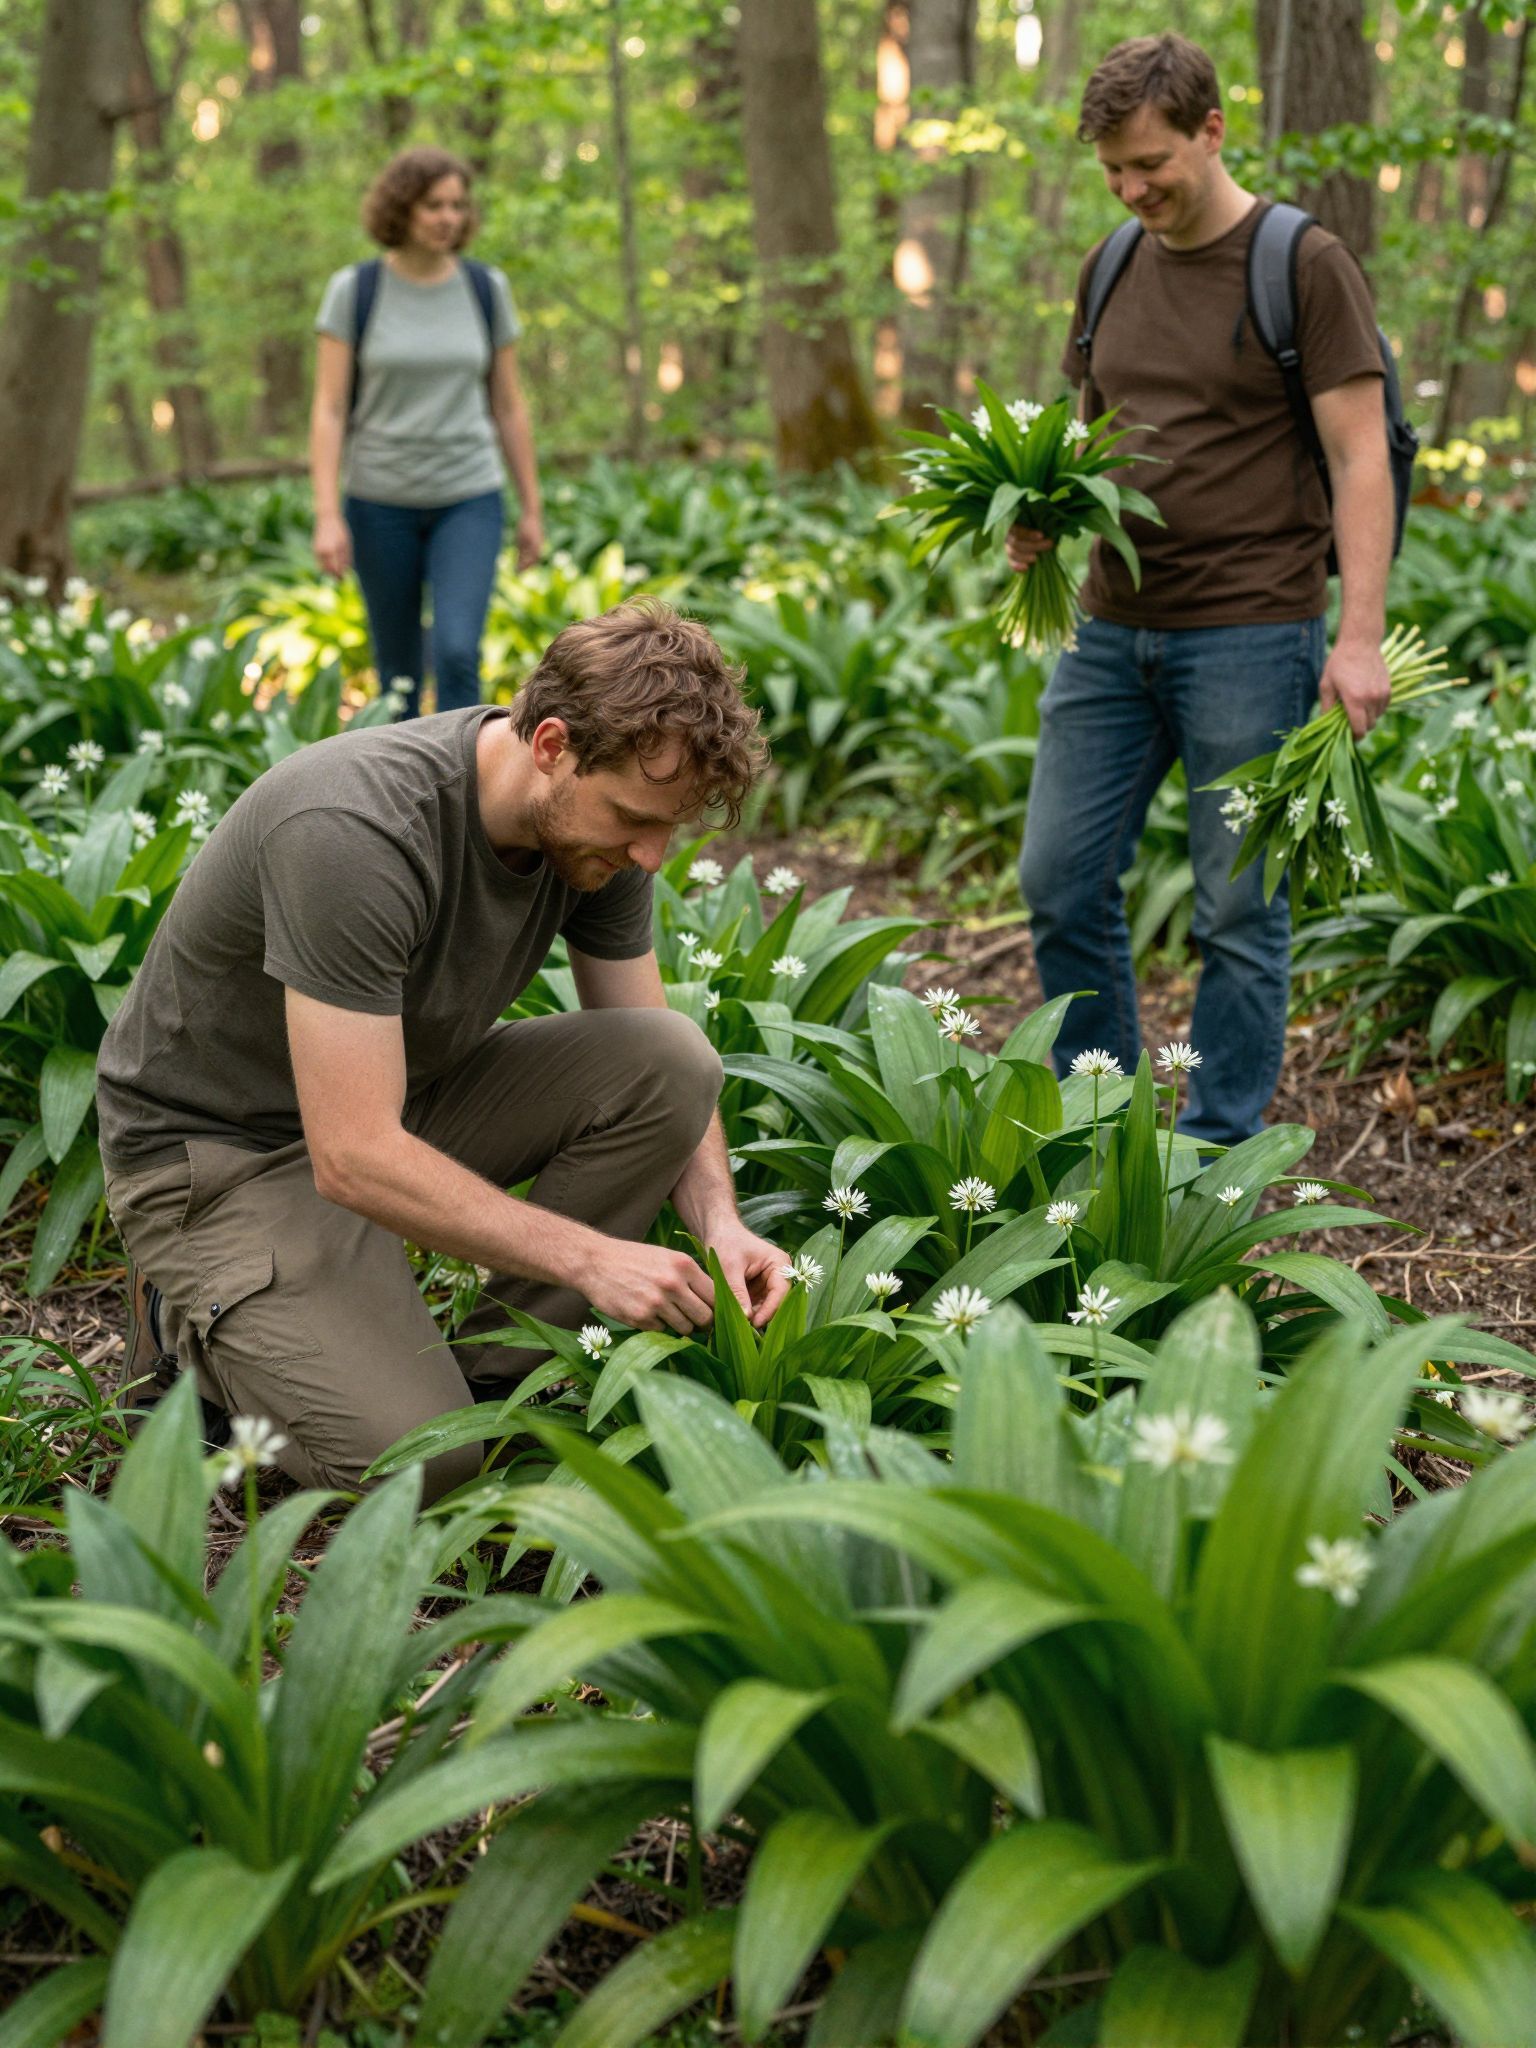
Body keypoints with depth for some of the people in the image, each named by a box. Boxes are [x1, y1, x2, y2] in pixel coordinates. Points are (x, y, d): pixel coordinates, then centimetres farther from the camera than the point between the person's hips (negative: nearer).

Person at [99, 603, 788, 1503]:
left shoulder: (600, 817, -10)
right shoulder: (355, 830, -34)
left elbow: (658, 1074, 1)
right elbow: (354, 1159, -35)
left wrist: (720, 1223, -17)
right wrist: (590, 1258, -35)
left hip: (404, 1092, 7)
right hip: (222, 1145, -7)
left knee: (674, 1060, -16)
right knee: (418, 1455, -24)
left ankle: (493, 1373, -4)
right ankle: (192, 1318, 5)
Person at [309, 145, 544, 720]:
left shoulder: (486, 289, 1)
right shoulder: (354, 290, -5)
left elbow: (508, 405, 7)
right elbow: (329, 410, -7)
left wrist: (531, 508, 7)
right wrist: (327, 516, -15)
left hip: (468, 500, 0)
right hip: (382, 502, 0)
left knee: (456, 654, -18)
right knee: (398, 669, 9)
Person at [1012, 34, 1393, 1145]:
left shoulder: (1304, 264, -5)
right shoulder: (1113, 270, 13)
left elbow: (1359, 459, -8)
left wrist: (1360, 637, -17)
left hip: (1250, 634, -6)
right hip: (1112, 627, 6)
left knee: (1238, 908, 1)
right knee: (1061, 883, 8)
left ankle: (1218, 1155, 15)